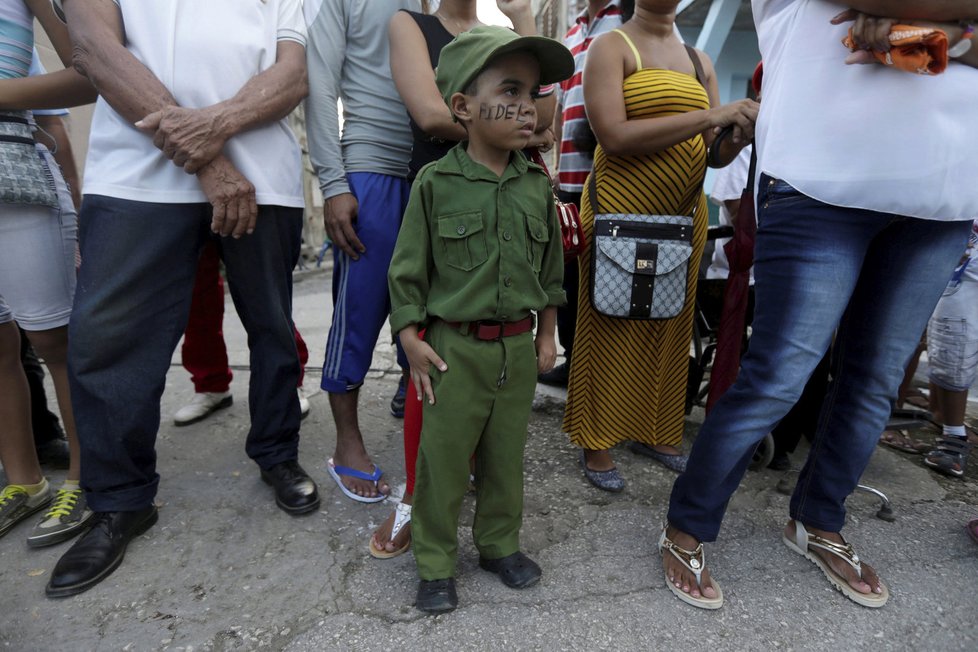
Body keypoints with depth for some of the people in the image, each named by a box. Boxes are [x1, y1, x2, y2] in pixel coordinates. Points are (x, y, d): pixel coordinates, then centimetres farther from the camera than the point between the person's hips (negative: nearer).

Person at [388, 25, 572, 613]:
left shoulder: (538, 184, 5)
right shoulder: (435, 182, -6)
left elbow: (551, 265, 12)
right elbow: (408, 268, -3)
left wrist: (546, 332, 11)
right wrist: (412, 340, -6)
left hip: (519, 348, 4)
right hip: (455, 347, -3)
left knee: (507, 455, 16)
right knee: (443, 460, 6)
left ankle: (500, 543, 37)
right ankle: (436, 563, 27)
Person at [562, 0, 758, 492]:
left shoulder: (700, 61, 17)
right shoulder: (611, 47, 0)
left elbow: (715, 153, 15)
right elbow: (613, 136, -17)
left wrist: (743, 130, -7)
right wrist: (711, 116, -16)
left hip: (685, 212, 6)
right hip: (622, 210, -6)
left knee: (670, 326, 9)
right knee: (612, 326, -2)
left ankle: (653, 431, 25)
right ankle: (596, 441, 12)